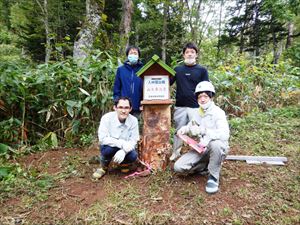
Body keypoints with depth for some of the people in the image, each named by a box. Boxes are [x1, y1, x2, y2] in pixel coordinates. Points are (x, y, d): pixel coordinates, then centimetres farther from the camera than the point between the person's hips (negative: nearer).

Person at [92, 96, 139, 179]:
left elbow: (133, 141, -17)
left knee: (133, 156, -28)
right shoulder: (107, 118, -22)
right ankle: (103, 166, 0)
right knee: (107, 149, -35)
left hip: (125, 149, 2)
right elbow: (102, 138, -27)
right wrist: (122, 143, -36)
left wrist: (123, 151, -37)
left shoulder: (133, 120, -17)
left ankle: (124, 163, 11)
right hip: (110, 147, -1)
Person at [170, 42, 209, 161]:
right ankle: (175, 152, 26)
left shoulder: (202, 70, 5)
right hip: (180, 106, 2)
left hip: (196, 107, -2)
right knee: (179, 131, 12)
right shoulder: (178, 69, 10)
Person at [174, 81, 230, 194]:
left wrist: (205, 130, -40)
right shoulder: (198, 113, 5)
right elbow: (192, 126, 20)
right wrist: (184, 129, -2)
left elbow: (224, 135, -29)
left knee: (215, 144, -42)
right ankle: (205, 166, 15)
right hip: (202, 148, 5)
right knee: (178, 167, -10)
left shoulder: (218, 112, -15)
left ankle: (213, 177, -17)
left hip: (217, 148, -5)